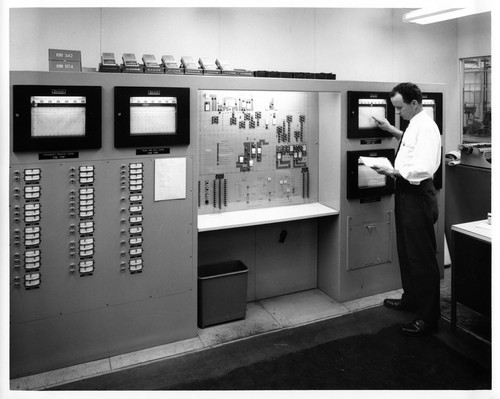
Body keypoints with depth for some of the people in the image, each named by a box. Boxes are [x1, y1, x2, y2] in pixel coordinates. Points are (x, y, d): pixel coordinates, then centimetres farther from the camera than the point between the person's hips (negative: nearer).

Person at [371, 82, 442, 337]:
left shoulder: (425, 126, -18)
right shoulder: (414, 125, 11)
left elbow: (425, 168, -27)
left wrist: (394, 172, -24)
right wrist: (392, 130, 23)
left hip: (418, 195, -10)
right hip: (406, 192, 10)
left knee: (422, 256, -3)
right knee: (406, 250, 21)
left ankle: (428, 317, 9)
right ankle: (411, 298, 38)